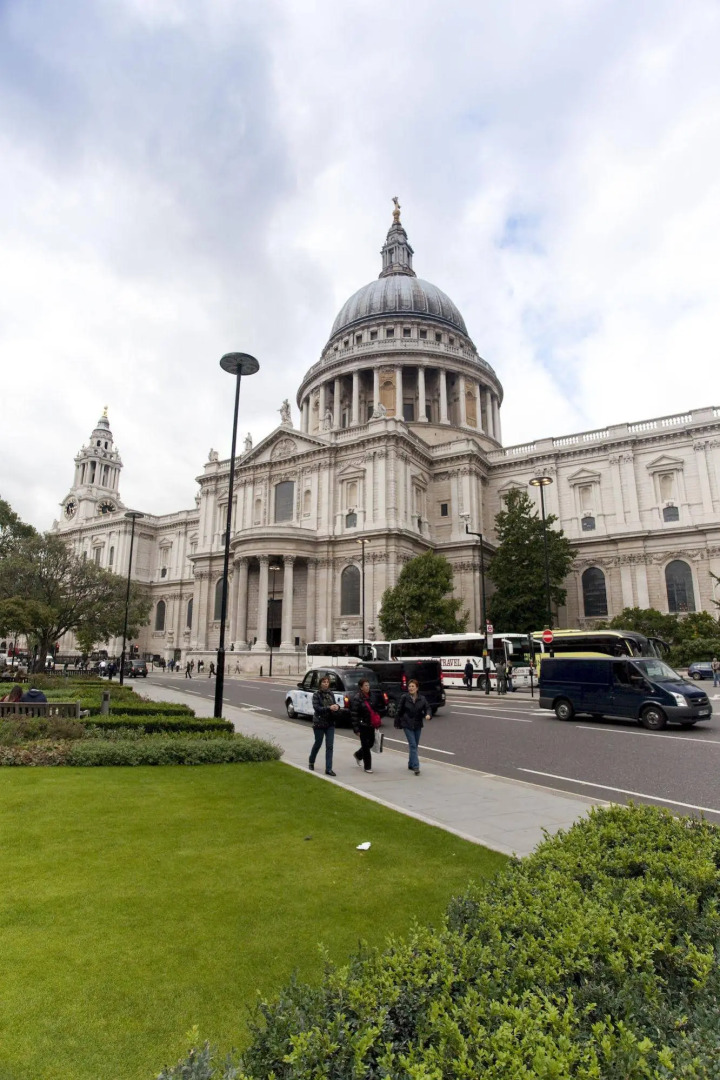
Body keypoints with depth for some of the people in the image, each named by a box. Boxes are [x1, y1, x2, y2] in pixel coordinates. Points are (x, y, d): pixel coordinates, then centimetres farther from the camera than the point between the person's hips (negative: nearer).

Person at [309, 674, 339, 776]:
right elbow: (316, 708, -18)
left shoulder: (331, 694, 5)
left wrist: (337, 706, -15)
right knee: (318, 743, 12)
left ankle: (328, 769, 3)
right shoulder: (316, 694, -9)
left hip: (330, 723, 4)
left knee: (329, 746, -1)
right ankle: (311, 762, 38)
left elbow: (335, 704, 9)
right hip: (319, 723, -3)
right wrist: (329, 708, -28)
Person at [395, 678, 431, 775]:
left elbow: (427, 708, -2)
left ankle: (411, 764, 30)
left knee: (415, 745, 13)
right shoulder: (404, 697, -8)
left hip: (418, 725, 4)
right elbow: (399, 711, -2)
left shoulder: (422, 699, -1)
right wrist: (397, 723, 1)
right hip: (407, 725, -3)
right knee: (413, 745, -11)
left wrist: (428, 714, -25)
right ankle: (416, 767, -12)